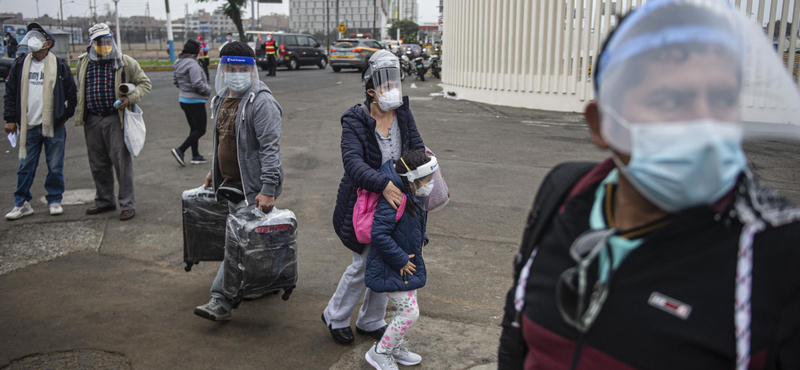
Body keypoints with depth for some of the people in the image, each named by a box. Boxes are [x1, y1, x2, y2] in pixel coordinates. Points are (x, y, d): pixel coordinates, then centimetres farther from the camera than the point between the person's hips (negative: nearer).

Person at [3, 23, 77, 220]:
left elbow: (72, 93, 5)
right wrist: (10, 118, 4)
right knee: (25, 167, 6)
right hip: (28, 126, 2)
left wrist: (65, 115, 1)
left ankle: (55, 200, 19)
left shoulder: (60, 65, 0)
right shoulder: (19, 65, 6)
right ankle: (22, 204, 16)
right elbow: (10, 93, 9)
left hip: (54, 125, -2)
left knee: (55, 167, 6)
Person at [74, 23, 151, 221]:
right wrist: (79, 113, 14)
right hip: (92, 120, 5)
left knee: (121, 161, -5)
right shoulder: (84, 62, 12)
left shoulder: (124, 62, -1)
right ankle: (104, 201, 26)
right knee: (98, 164, 12)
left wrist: (130, 98, -14)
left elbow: (144, 83, 1)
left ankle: (128, 204, 3)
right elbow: (79, 89, 22)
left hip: (115, 119, -5)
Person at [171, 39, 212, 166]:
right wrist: (208, 89, -8)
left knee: (194, 128, 18)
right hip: (195, 101, -9)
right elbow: (197, 84, -25)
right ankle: (180, 150, -7)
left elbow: (175, 80, 15)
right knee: (200, 130, -1)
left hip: (183, 99, 9)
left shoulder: (178, 63, 6)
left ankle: (195, 156, 22)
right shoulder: (192, 64, -21)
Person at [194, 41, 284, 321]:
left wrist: (268, 189, -27)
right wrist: (215, 171, 28)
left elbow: (270, 148, -22)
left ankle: (220, 300, -6)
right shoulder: (222, 98, 13)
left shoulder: (261, 101, -16)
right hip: (231, 183, 9)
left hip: (253, 188, -9)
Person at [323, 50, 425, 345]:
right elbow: (353, 161, -30)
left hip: (394, 200, 6)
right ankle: (335, 317, 26)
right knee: (364, 263, 0)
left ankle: (370, 322, 33)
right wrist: (383, 184, -45)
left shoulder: (403, 113, 0)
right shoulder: (354, 121, -17)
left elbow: (416, 147, 6)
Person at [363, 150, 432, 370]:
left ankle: (395, 348, 39)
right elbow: (379, 235, -32)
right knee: (410, 312, -7)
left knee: (407, 309, 18)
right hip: (389, 269, -10)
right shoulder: (393, 201, -28)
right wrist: (400, 260, -24)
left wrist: (421, 240, 7)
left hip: (407, 265, 10)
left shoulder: (415, 198, 3)